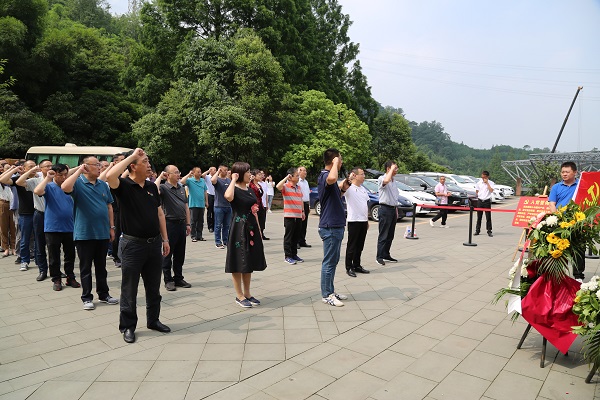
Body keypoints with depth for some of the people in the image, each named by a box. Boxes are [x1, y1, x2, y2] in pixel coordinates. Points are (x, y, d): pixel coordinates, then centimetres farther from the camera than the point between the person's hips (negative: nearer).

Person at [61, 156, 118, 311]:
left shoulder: (103, 184, 8)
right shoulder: (78, 183, -7)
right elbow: (65, 187, -30)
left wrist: (111, 227, 8)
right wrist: (78, 171, -21)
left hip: (103, 233, 4)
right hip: (84, 233, -4)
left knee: (101, 266, 15)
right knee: (85, 267, 7)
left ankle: (103, 294, 26)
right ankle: (87, 297, 18)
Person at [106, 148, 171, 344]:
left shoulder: (152, 187, 9)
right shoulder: (124, 185, -9)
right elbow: (110, 176, -33)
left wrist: (165, 239, 11)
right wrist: (131, 156, -22)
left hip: (154, 243, 6)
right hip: (133, 244, -5)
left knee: (154, 287, 16)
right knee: (130, 289, 7)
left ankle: (153, 320, 32)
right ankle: (128, 326, 22)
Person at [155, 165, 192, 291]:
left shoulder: (182, 188, 14)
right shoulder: (164, 187, -7)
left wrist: (188, 224, 13)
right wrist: (159, 177, -18)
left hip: (181, 223, 7)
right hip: (170, 223, -6)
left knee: (180, 254, 12)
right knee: (168, 253, 3)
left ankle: (178, 278, 23)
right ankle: (168, 280, 13)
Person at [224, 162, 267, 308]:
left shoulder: (250, 190, 14)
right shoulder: (234, 189, -9)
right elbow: (228, 197, -35)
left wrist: (259, 230, 16)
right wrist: (233, 180, -21)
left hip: (252, 229, 8)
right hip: (239, 229, -8)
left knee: (249, 263, 12)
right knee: (239, 263, 0)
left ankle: (247, 293, 23)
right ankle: (239, 296, 11)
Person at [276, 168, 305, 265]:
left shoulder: (299, 187, 14)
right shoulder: (285, 186, -7)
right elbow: (278, 186, -30)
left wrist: (302, 211, 18)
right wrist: (286, 178, -23)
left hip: (298, 216, 7)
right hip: (289, 216, -7)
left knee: (296, 236, 12)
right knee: (288, 236, 0)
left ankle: (294, 254, 23)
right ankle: (288, 256, 7)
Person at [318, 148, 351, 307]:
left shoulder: (328, 176, 15)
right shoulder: (324, 176, -17)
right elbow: (332, 179, -44)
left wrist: (343, 188, 7)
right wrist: (335, 163, -26)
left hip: (335, 226, 10)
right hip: (330, 227, -10)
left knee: (333, 261, 17)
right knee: (329, 262, 0)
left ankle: (330, 291, 28)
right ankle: (327, 295, 10)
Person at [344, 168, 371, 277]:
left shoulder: (363, 189, 15)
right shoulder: (349, 188, -9)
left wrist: (367, 220, 18)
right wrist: (348, 179, -37)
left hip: (363, 221, 7)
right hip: (353, 221, -7)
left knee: (360, 245, 13)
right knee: (352, 245, 0)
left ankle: (357, 265, 24)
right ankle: (349, 267, 8)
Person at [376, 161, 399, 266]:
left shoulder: (394, 181, 17)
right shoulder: (381, 178, -9)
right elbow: (386, 180, -36)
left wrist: (396, 210, 20)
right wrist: (392, 169, -23)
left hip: (393, 209, 8)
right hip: (385, 209, -8)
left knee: (390, 235, 11)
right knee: (383, 235, -6)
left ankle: (386, 255, 19)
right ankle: (379, 257, -1)